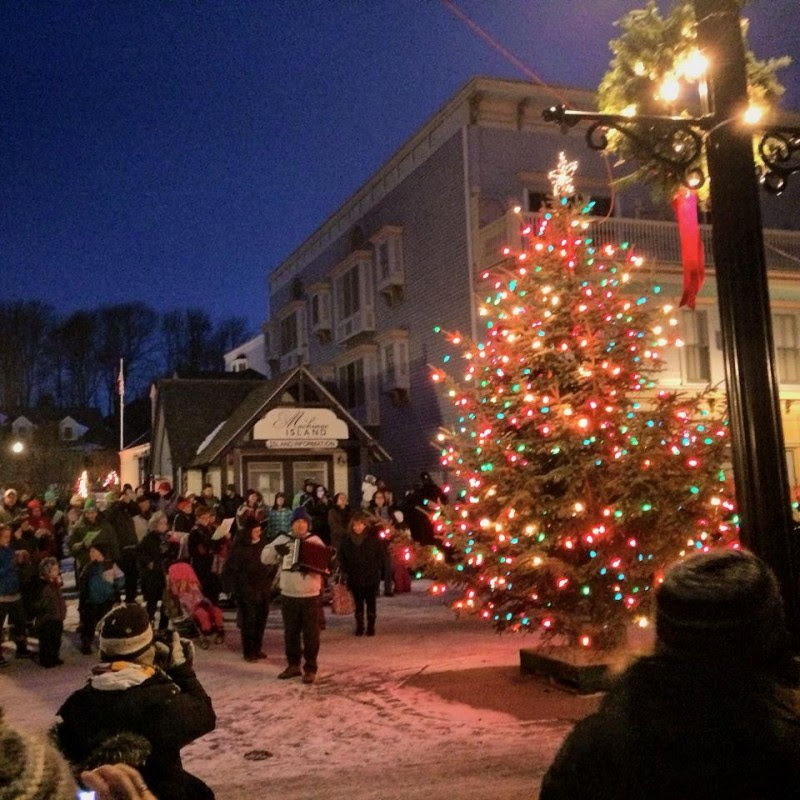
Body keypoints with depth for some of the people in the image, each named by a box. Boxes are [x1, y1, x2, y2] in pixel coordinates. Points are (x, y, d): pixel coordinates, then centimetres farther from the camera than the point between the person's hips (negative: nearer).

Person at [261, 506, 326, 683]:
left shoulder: (315, 541, 1)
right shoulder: (282, 539, 3)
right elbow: (265, 558, -2)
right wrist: (276, 549, -21)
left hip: (310, 596, -2)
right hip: (288, 595, 2)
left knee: (310, 634, 2)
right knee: (290, 633, 12)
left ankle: (310, 669, 11)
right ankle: (293, 665, 26)